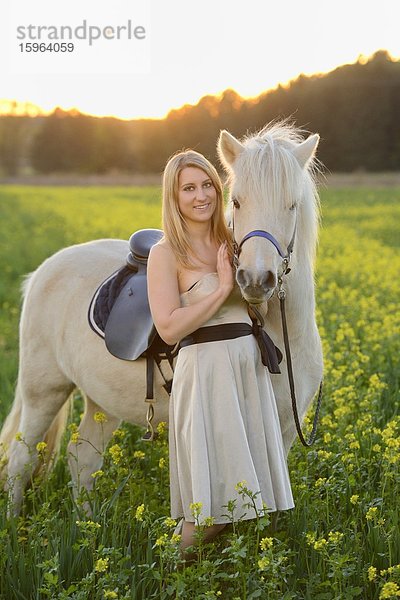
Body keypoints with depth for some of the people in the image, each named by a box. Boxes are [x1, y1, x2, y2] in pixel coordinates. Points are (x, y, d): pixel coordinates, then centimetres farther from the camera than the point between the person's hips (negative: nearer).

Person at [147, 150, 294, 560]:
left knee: (248, 480, 10)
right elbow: (169, 329, -17)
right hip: (204, 372, -7)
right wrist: (223, 287, -16)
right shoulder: (166, 254, -7)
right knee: (212, 496, -6)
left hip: (250, 368, 7)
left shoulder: (230, 242, 12)